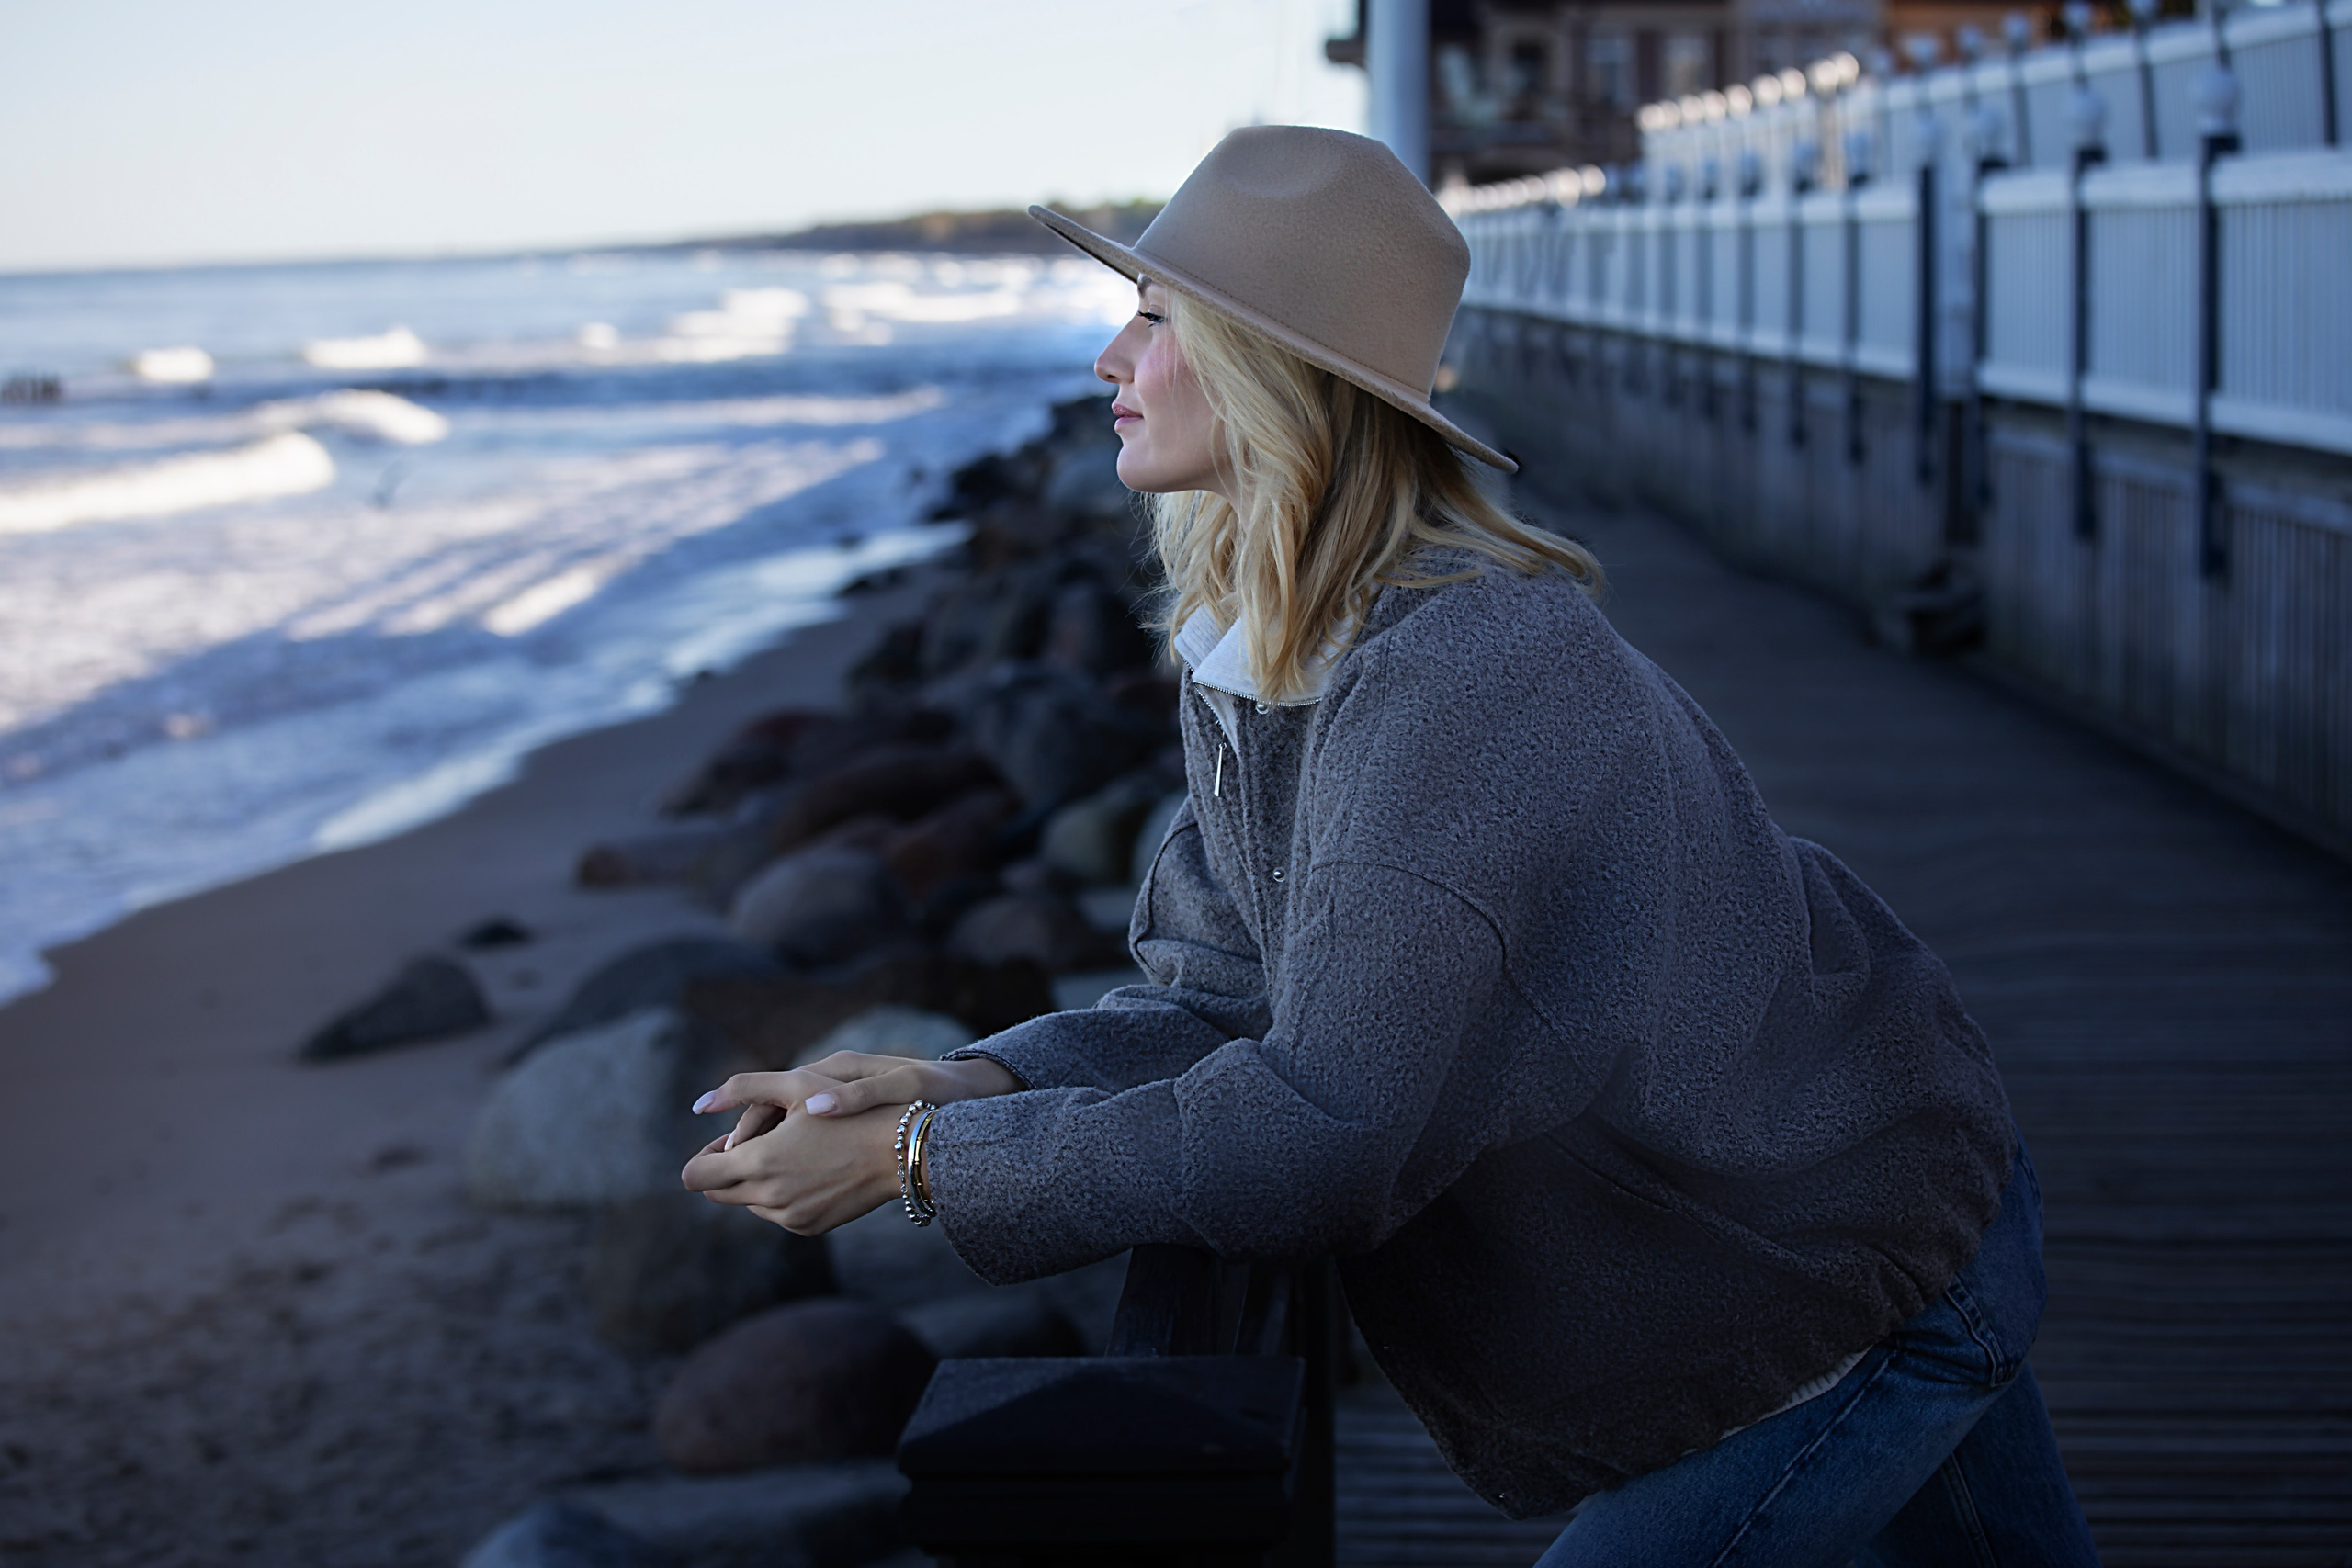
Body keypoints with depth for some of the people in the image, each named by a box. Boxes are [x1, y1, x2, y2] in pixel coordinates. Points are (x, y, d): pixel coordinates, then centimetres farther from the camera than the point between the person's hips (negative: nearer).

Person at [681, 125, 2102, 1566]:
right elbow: (1224, 995, -1)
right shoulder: (1251, 657, -2)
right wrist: (955, 1087, -18)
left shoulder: (1461, 679, -32)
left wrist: (918, 1164, -29)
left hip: (1868, 1284, -8)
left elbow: (1331, 1137, -35)